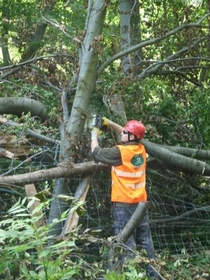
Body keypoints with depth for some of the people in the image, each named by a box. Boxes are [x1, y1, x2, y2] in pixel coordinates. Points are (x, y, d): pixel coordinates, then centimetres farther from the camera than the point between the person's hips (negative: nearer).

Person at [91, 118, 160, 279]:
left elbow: (96, 153, -3)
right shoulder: (141, 149, 5)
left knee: (126, 242, -7)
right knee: (145, 240, 12)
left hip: (124, 204, -7)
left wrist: (94, 135, 12)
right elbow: (128, 136, 25)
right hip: (141, 202, 7)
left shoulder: (120, 152, -15)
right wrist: (111, 124, 21)